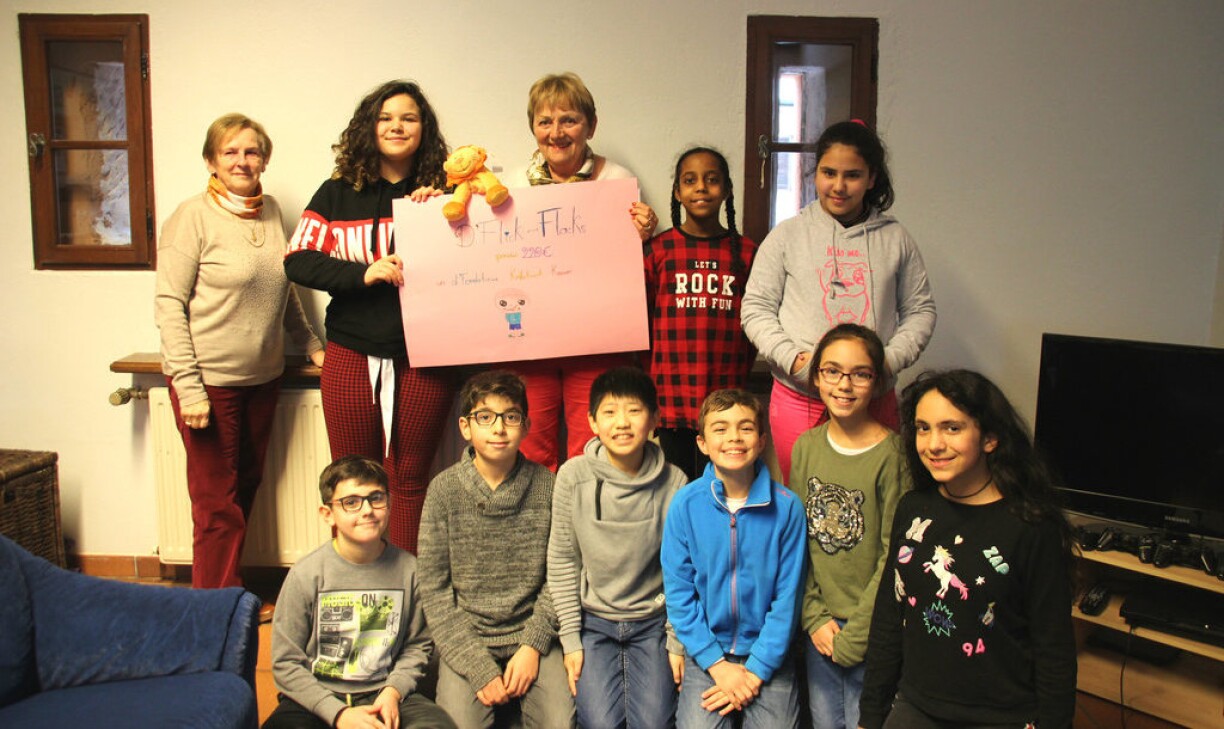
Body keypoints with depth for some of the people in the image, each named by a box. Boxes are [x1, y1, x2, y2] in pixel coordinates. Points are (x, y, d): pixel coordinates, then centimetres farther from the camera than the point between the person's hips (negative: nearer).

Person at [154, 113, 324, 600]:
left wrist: (310, 343, 14)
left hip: (262, 377, 6)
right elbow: (169, 304, -13)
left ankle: (233, 596, 29)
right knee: (218, 502, 4)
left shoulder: (270, 211, 8)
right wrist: (188, 387, -17)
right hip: (209, 380, -6)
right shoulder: (194, 217, -10)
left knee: (247, 487, 14)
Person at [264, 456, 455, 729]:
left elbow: (418, 645, 10)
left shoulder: (407, 569, -1)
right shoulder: (305, 575, -7)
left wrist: (393, 690, -7)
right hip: (318, 697, -1)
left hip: (385, 695, 1)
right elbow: (286, 663, -4)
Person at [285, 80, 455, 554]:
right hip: (352, 357, 1)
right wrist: (363, 273, -15)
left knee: (409, 480, 8)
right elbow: (298, 261, -1)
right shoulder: (337, 194, 6)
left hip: (422, 359, -1)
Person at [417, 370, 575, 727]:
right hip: (465, 640, 0)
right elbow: (434, 590, -5)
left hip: (531, 634, 1)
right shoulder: (444, 489, -5)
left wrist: (533, 645, -9)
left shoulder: (546, 485, -2)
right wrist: (479, 668, -11)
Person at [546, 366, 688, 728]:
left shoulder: (673, 482, -10)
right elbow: (561, 562, -5)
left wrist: (677, 642, -3)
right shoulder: (574, 476, -12)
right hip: (593, 620, 0)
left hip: (652, 621, 1)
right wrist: (571, 639, -5)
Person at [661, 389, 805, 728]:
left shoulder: (786, 506, -8)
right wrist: (717, 663, -9)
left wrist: (756, 671, -8)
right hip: (706, 652, 0)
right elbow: (678, 592, -4)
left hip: (767, 653, 0)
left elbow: (787, 596, -4)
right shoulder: (685, 504, -7)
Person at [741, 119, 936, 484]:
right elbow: (756, 308, 2)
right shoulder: (787, 235, 4)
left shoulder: (895, 239, 7)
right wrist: (794, 359, -12)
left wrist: (889, 360, -7)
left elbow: (920, 310, 10)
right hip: (798, 397, -1)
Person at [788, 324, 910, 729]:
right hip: (818, 623, 4)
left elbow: (893, 556, -14)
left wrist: (852, 638, -12)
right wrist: (814, 617, -4)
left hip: (871, 627, -4)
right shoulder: (806, 446, 0)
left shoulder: (892, 454, -15)